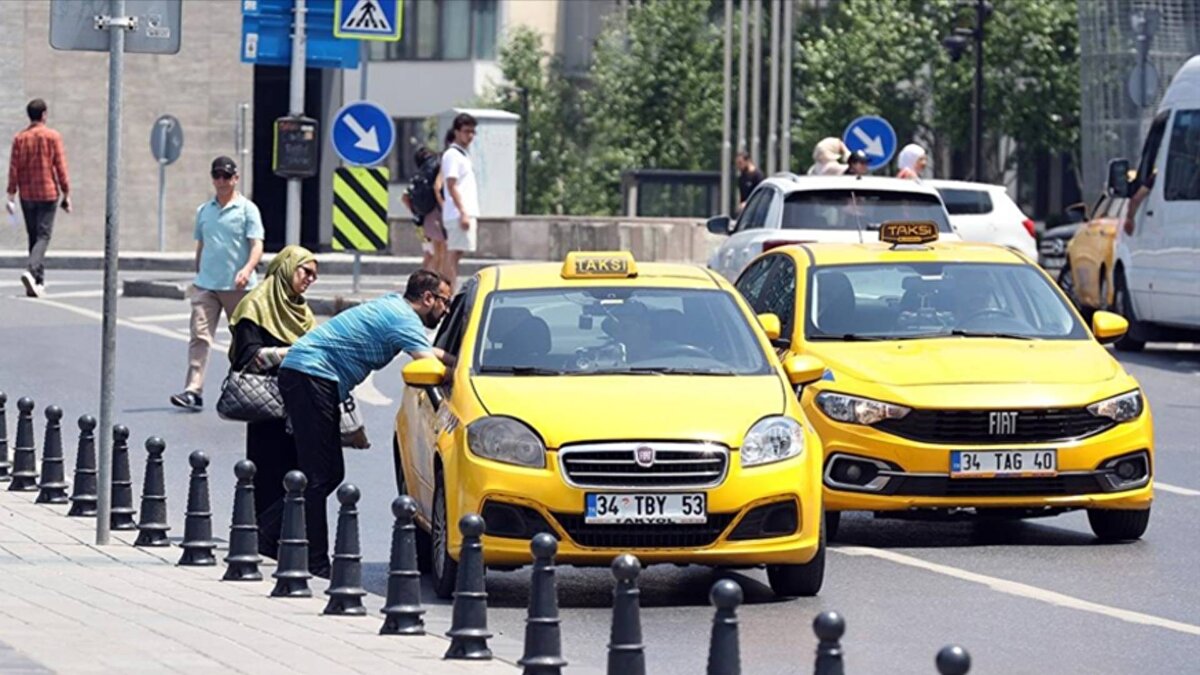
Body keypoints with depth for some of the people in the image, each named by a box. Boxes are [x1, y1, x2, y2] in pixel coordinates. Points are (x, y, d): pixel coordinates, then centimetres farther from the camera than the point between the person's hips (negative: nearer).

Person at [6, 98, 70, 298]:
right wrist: (67, 194, 0)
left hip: (27, 195, 3)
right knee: (43, 236, -4)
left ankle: (38, 282, 13)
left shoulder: (20, 139, 2)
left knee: (33, 236, 12)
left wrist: (11, 195, 3)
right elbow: (60, 167, -6)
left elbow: (14, 168, 0)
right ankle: (31, 271, -27)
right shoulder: (53, 137, -5)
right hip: (48, 193, -3)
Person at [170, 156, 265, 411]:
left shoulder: (247, 209, -1)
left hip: (237, 286, -3)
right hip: (206, 285, 3)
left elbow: (256, 245, -10)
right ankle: (193, 390, -17)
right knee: (199, 335, -10)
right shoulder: (204, 211, 14)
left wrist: (247, 269, -27)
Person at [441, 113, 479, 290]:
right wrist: (463, 212, -22)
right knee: (454, 254, -11)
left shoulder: (463, 155, 20)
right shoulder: (452, 155, -8)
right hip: (459, 214, -9)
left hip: (468, 213, 9)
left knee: (455, 255, 8)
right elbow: (451, 185, -16)